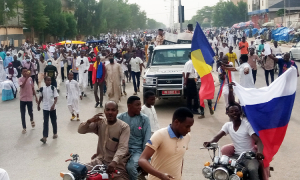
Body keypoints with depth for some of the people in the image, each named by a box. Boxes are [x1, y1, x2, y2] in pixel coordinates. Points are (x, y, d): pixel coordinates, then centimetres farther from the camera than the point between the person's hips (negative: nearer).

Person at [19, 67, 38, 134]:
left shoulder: (30, 79, 1)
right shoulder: (20, 79, -10)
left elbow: (32, 88, 9)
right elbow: (22, 86, -30)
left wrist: (35, 96, 9)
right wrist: (26, 78, -34)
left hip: (29, 98, 2)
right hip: (22, 99, -2)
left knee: (30, 112, 9)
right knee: (22, 114, 3)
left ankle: (32, 120, 43)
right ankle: (24, 128, 14)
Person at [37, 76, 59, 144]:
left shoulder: (53, 88, -7)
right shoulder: (42, 89, -2)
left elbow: (56, 98, -10)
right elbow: (41, 97, 13)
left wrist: (53, 105, -24)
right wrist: (38, 105, 17)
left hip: (52, 108, 0)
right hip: (45, 108, 1)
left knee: (54, 121, 13)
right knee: (45, 122, -4)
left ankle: (55, 133, 32)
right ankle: (45, 137, -8)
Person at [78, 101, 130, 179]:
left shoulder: (124, 127, -11)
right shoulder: (99, 122, 1)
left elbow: (122, 147, -21)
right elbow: (80, 130, 2)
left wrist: (114, 162, -37)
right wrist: (89, 121, -18)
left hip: (117, 162, -3)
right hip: (100, 159, 3)